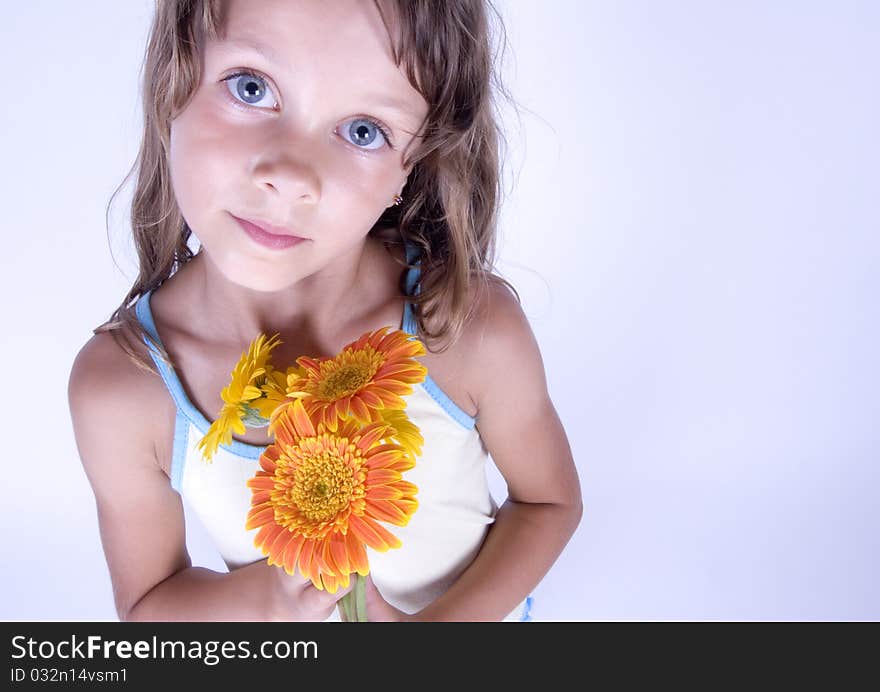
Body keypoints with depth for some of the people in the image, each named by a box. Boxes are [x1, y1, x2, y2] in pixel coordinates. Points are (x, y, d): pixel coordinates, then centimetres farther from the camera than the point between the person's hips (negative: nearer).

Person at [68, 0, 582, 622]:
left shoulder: (479, 332, -31)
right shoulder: (118, 386, -27)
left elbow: (550, 501, -13)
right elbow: (146, 599, -12)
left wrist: (445, 619, -25)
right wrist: (262, 599, -31)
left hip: (478, 606, 1)